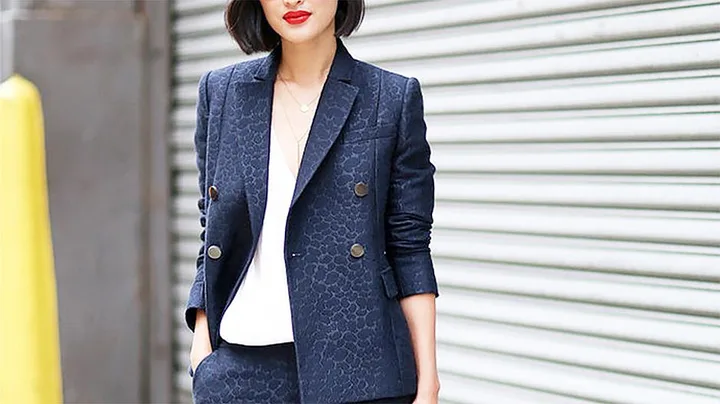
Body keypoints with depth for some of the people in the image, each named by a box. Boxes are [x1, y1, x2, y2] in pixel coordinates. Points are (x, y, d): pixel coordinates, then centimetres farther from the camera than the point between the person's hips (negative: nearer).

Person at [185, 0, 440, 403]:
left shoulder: (394, 98, 1)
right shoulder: (221, 92, 9)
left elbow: (410, 248, 1)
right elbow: (214, 237, 12)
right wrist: (202, 351, 4)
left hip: (356, 368, -2)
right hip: (241, 366, 2)